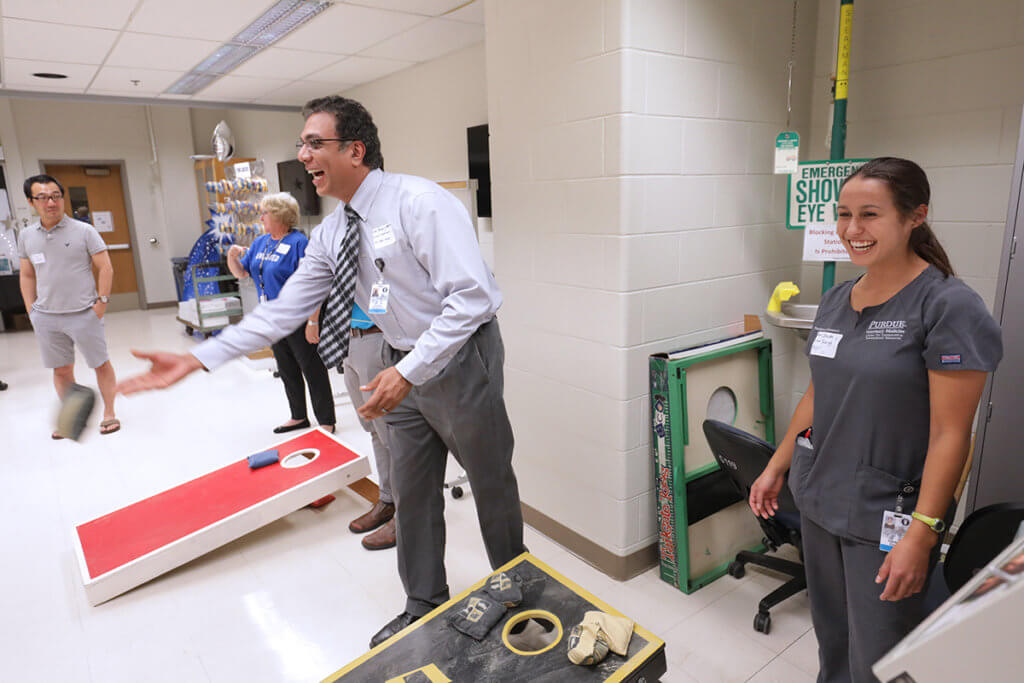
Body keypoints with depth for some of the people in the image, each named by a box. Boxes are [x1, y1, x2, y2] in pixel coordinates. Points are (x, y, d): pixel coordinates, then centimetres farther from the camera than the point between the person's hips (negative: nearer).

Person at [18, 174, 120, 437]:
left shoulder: (83, 231, -4)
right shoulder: (26, 236, 8)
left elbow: (105, 268, -4)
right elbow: (27, 275, 15)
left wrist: (102, 302, -10)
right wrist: (31, 311, 8)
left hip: (84, 314, -3)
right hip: (45, 317, 4)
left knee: (101, 364, 3)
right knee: (61, 370, 12)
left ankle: (109, 414, 19)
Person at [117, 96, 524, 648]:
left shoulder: (419, 202, -20)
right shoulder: (330, 234, 4)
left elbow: (470, 296, -26)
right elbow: (283, 309, 6)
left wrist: (410, 371, -27)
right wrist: (199, 358, 0)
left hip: (459, 358, -7)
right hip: (403, 365, 7)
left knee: (492, 484, 12)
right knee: (411, 495, 16)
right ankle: (424, 609, 38)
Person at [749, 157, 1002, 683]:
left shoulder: (948, 307, -15)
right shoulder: (836, 300, 5)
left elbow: (949, 434, -16)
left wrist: (921, 534, -18)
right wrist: (776, 467, 13)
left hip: (887, 518, -6)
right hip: (818, 501, 6)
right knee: (831, 640, 21)